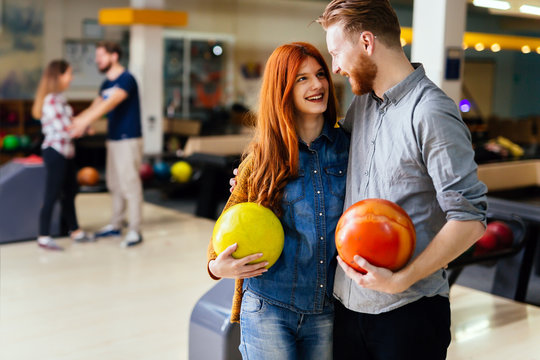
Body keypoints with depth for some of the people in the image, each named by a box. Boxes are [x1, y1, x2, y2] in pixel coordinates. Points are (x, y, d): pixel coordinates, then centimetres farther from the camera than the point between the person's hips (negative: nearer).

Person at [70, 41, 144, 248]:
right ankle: (116, 225, 23)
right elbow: (95, 107, 15)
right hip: (113, 138, 9)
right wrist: (74, 121, 3)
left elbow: (110, 103, -25)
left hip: (128, 139, -9)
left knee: (130, 184, -8)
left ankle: (135, 231, -4)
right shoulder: (106, 84, 15)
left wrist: (85, 122, -34)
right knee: (114, 184, 13)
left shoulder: (126, 79, -13)